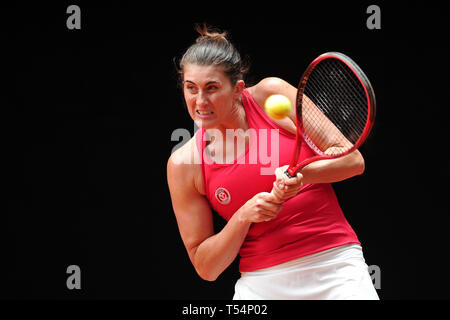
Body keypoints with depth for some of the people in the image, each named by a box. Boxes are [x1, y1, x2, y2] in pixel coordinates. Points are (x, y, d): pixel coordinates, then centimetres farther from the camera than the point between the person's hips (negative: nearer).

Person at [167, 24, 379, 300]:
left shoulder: (271, 94, -4)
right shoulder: (184, 164, -2)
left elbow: (353, 160, -3)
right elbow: (205, 267, 1)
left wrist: (302, 174, -21)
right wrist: (243, 216, -15)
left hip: (336, 268, -2)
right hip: (262, 284, 2)